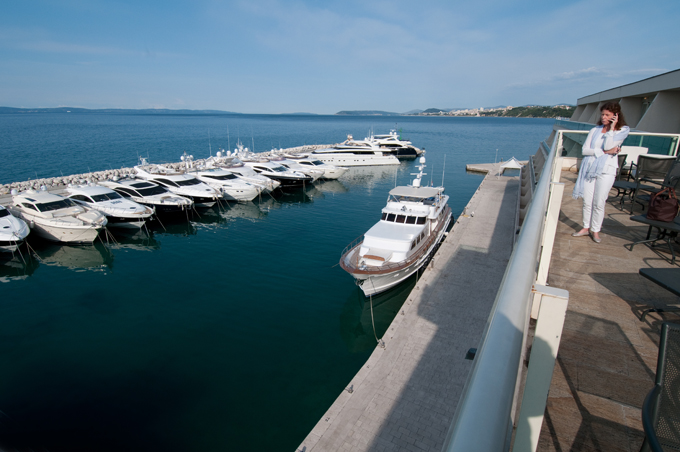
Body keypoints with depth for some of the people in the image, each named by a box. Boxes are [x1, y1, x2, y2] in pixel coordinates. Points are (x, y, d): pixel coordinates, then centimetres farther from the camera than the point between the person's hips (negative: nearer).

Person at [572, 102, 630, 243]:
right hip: (589, 168, 3)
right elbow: (584, 150, -1)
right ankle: (586, 227, 19)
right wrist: (605, 151, -11)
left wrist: (611, 128, -8)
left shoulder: (623, 130, 3)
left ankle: (595, 230, 12)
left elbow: (608, 145, -14)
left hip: (606, 170, -2)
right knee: (587, 201, 5)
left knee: (599, 203, -1)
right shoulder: (595, 130, 10)